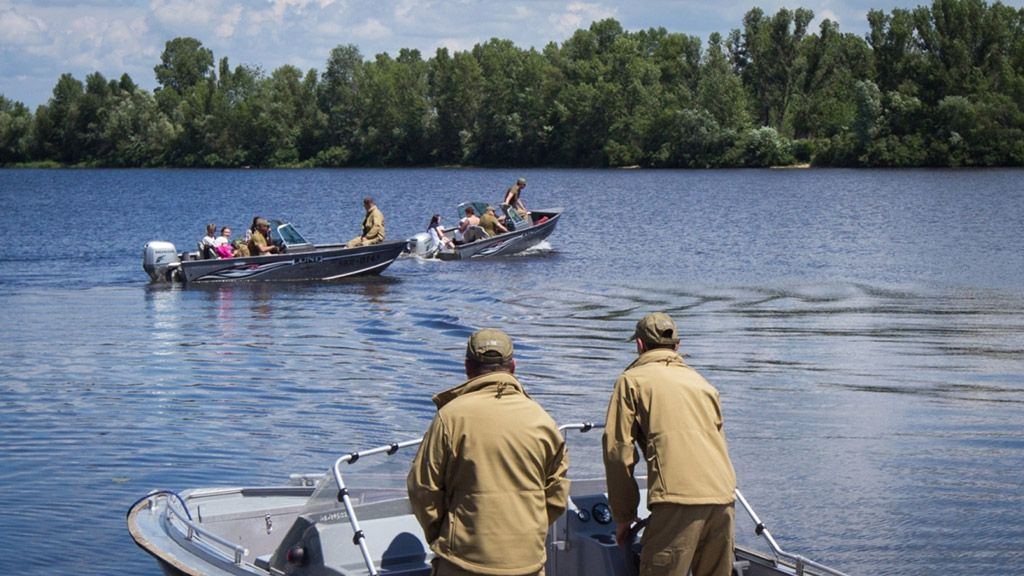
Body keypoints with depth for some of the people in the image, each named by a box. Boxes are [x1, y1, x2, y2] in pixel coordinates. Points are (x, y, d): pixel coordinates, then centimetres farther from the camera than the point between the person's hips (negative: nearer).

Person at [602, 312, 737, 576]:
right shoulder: (701, 382, 27)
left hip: (678, 499, -6)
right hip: (724, 499, 6)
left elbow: (618, 451, 4)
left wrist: (623, 516, 11)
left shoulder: (632, 380, 10)